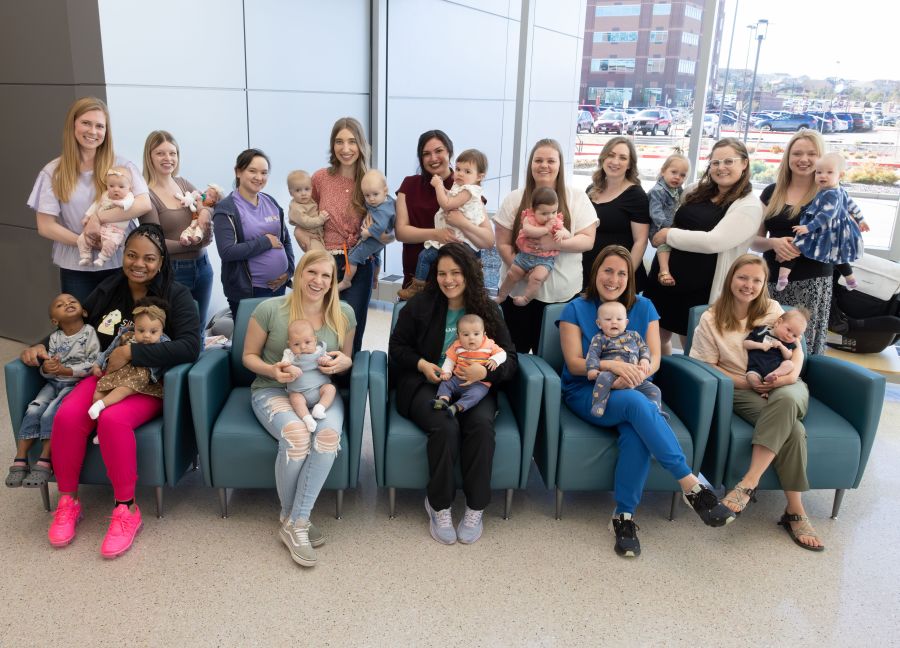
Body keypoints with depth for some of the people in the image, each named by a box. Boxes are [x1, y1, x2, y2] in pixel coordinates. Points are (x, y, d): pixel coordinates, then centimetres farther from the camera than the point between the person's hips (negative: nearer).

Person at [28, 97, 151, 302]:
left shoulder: (121, 166, -2)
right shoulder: (54, 172, -1)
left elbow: (144, 204, -16)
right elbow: (45, 226, -4)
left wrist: (99, 217, -20)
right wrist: (85, 242, -15)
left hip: (118, 264, 0)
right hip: (75, 268, 0)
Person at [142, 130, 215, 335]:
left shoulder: (183, 183, 7)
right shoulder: (147, 195, -11)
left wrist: (206, 210, -11)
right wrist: (191, 244, -23)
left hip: (202, 266, 6)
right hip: (172, 271, -6)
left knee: (199, 329, 16)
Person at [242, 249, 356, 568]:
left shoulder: (344, 314, 2)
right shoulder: (270, 309, -6)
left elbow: (347, 361, 15)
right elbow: (249, 356, 3)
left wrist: (343, 362, -10)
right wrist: (271, 370, -18)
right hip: (273, 390, -2)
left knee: (330, 433, -34)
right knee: (296, 434, -36)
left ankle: (294, 523, -20)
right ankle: (292, 518, -8)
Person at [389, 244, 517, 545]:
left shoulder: (488, 310, 7)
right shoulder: (419, 305, 6)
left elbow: (510, 359, 3)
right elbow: (397, 347, 12)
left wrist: (485, 371, -19)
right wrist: (421, 364, -8)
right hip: (426, 383, -1)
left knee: (482, 424, -32)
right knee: (445, 427, -33)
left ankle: (476, 508, -16)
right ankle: (439, 506, -11)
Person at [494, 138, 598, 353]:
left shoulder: (577, 199, 0)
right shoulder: (514, 199, 1)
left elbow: (588, 240, -6)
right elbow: (503, 244, -1)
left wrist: (555, 243, -23)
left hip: (562, 293, 0)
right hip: (518, 290, 0)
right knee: (515, 352, 10)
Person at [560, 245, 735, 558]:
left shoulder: (643, 307, 10)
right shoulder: (576, 309, 2)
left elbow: (654, 359, 2)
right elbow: (575, 364, -6)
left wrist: (634, 374, -21)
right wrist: (614, 365, -23)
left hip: (632, 391, 3)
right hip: (586, 393, -2)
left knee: (636, 432, -34)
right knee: (636, 403, -36)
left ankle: (624, 516, -24)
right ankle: (691, 486, -34)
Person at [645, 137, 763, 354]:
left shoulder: (749, 206, -11)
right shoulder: (698, 193, 9)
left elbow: (713, 242, -23)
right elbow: (671, 223, 20)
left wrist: (669, 235, -14)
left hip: (700, 290, -6)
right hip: (665, 277, 6)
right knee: (657, 335, 15)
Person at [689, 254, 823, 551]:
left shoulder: (772, 310, 12)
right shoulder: (711, 320, 2)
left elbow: (796, 348, 14)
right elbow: (708, 366, 0)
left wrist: (792, 373, -9)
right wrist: (748, 382, -12)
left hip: (784, 387, 3)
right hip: (742, 390, -2)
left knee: (785, 401, -39)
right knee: (791, 428, -33)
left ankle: (749, 483, -39)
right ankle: (795, 511, -27)